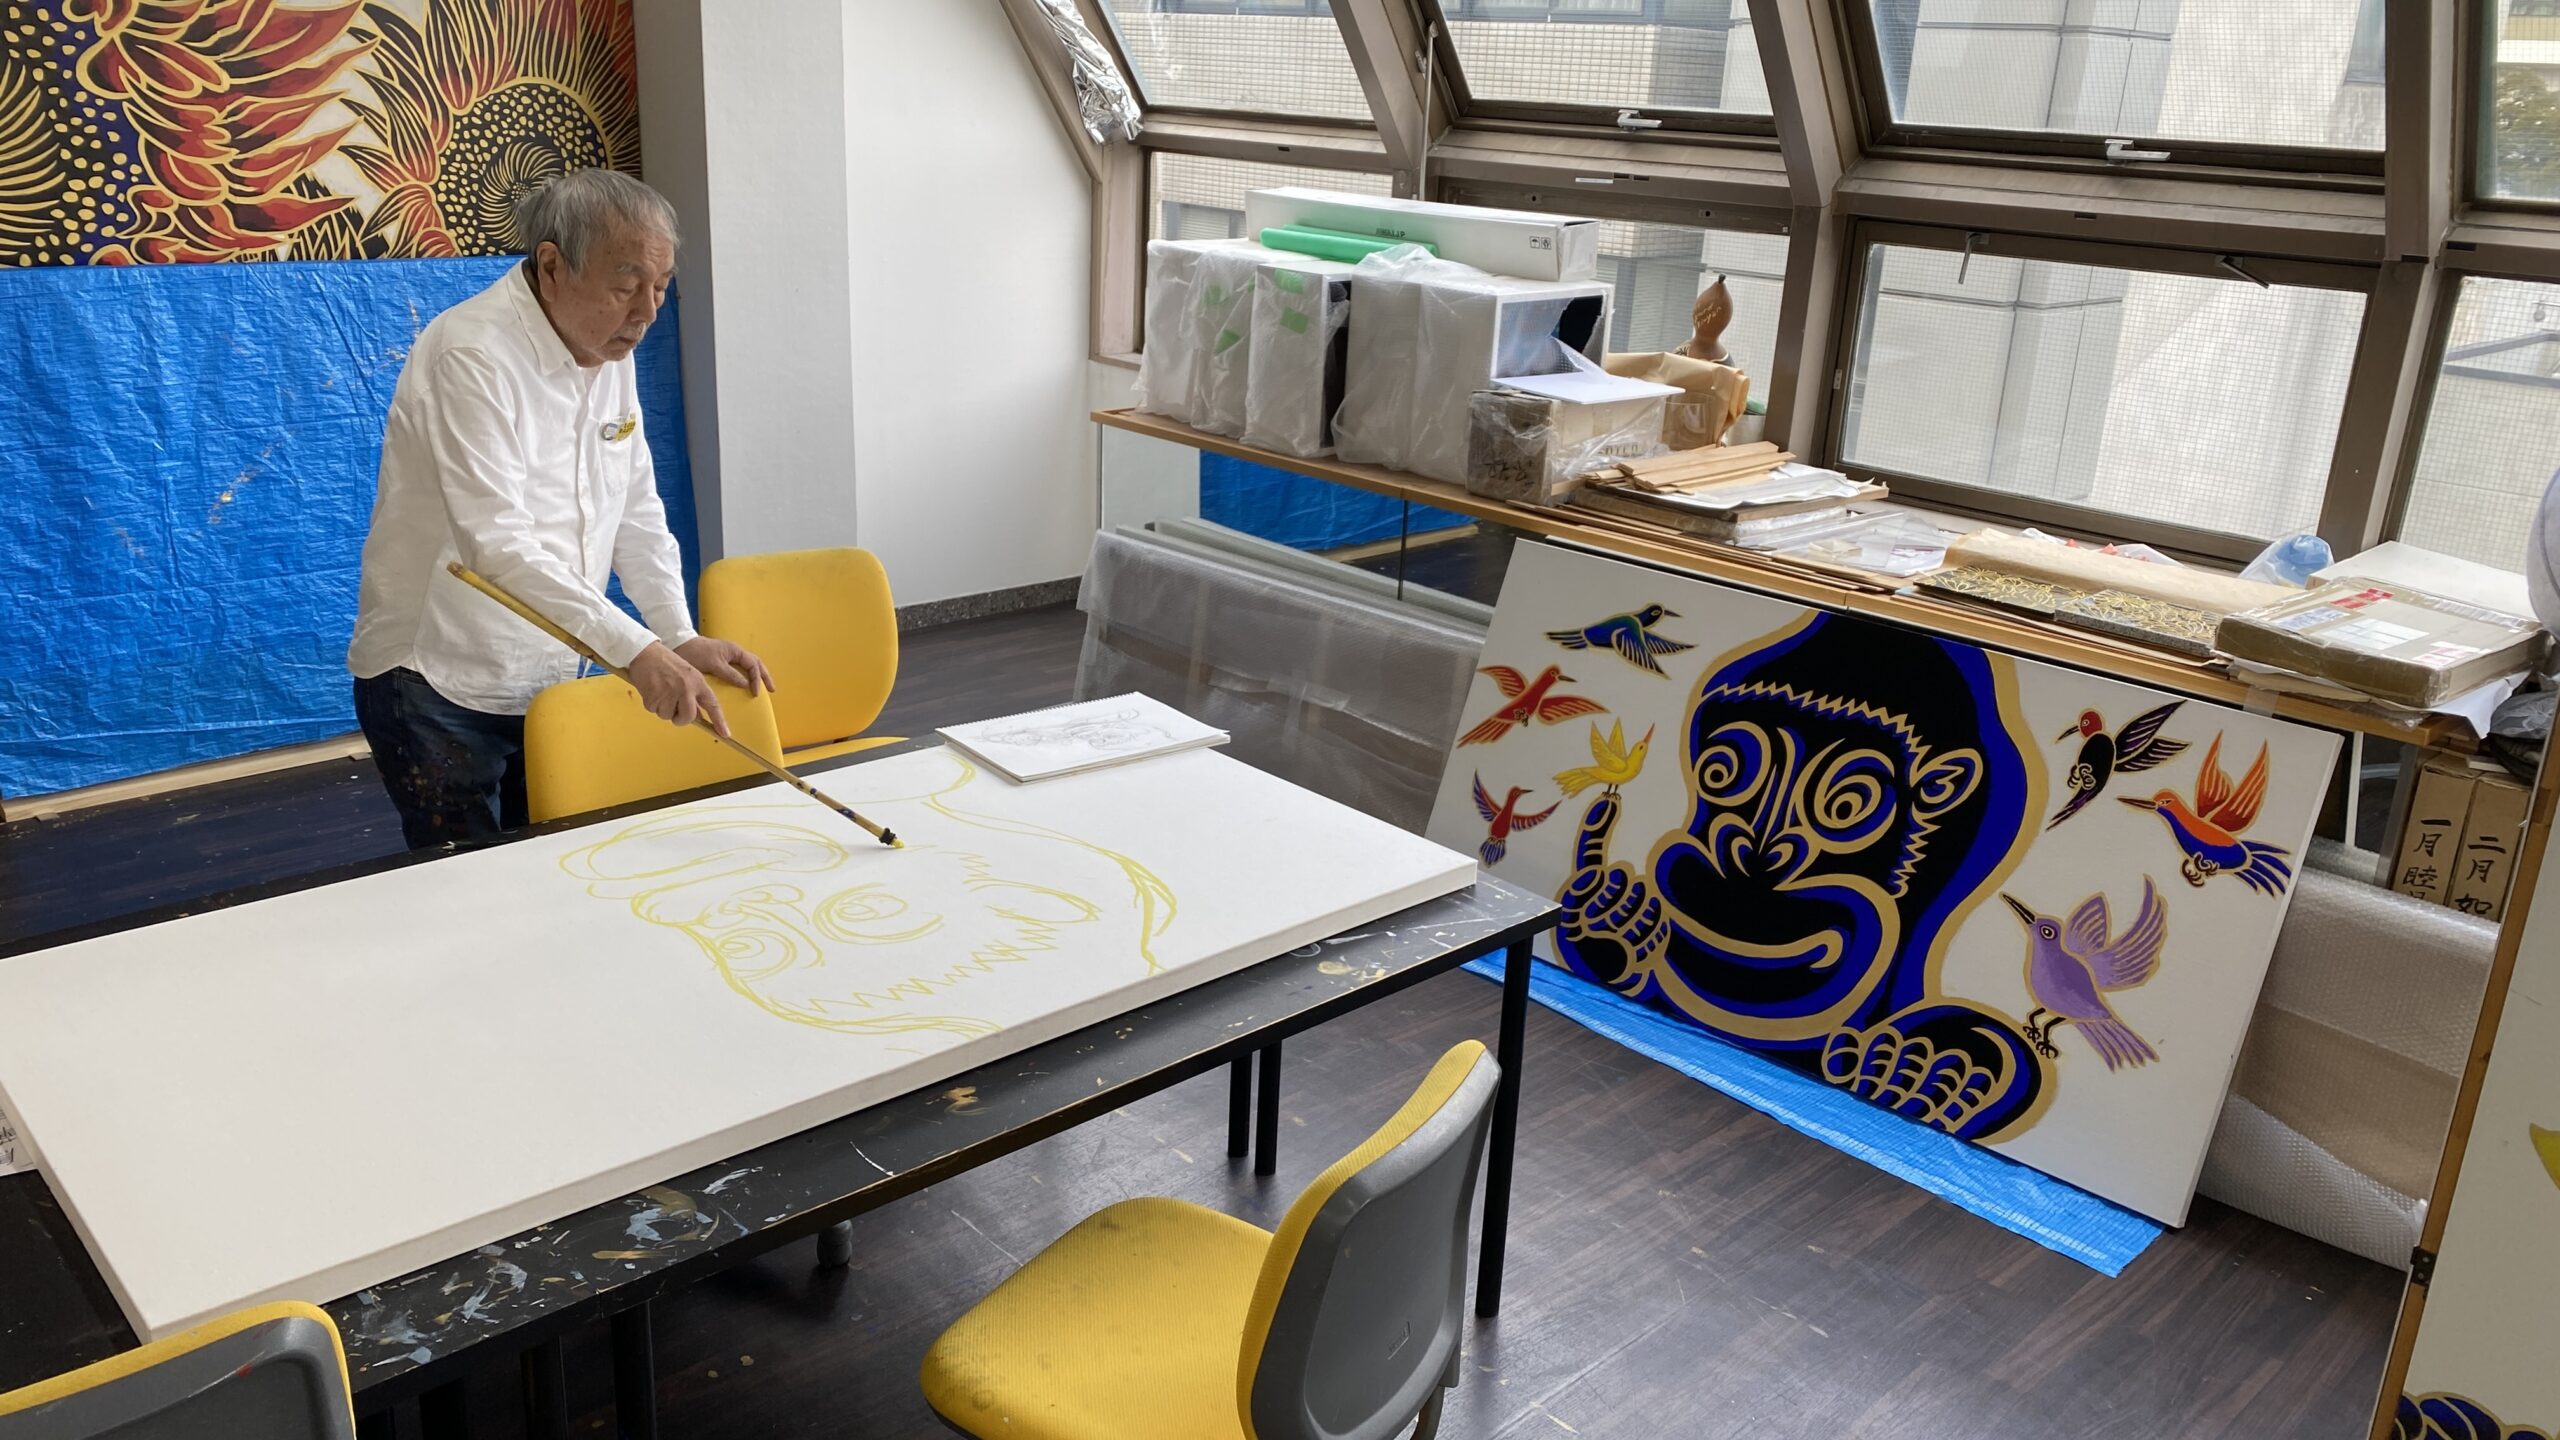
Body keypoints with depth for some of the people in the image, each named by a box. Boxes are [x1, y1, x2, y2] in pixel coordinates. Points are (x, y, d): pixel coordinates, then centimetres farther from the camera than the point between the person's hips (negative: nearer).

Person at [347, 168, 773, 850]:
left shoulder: (610, 352, 4)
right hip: (440, 685, -7)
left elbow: (637, 513, 10)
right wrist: (636, 649, -39)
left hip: (548, 682, 8)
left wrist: (680, 638, -1)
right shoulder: (472, 357, -23)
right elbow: (498, 544, -32)